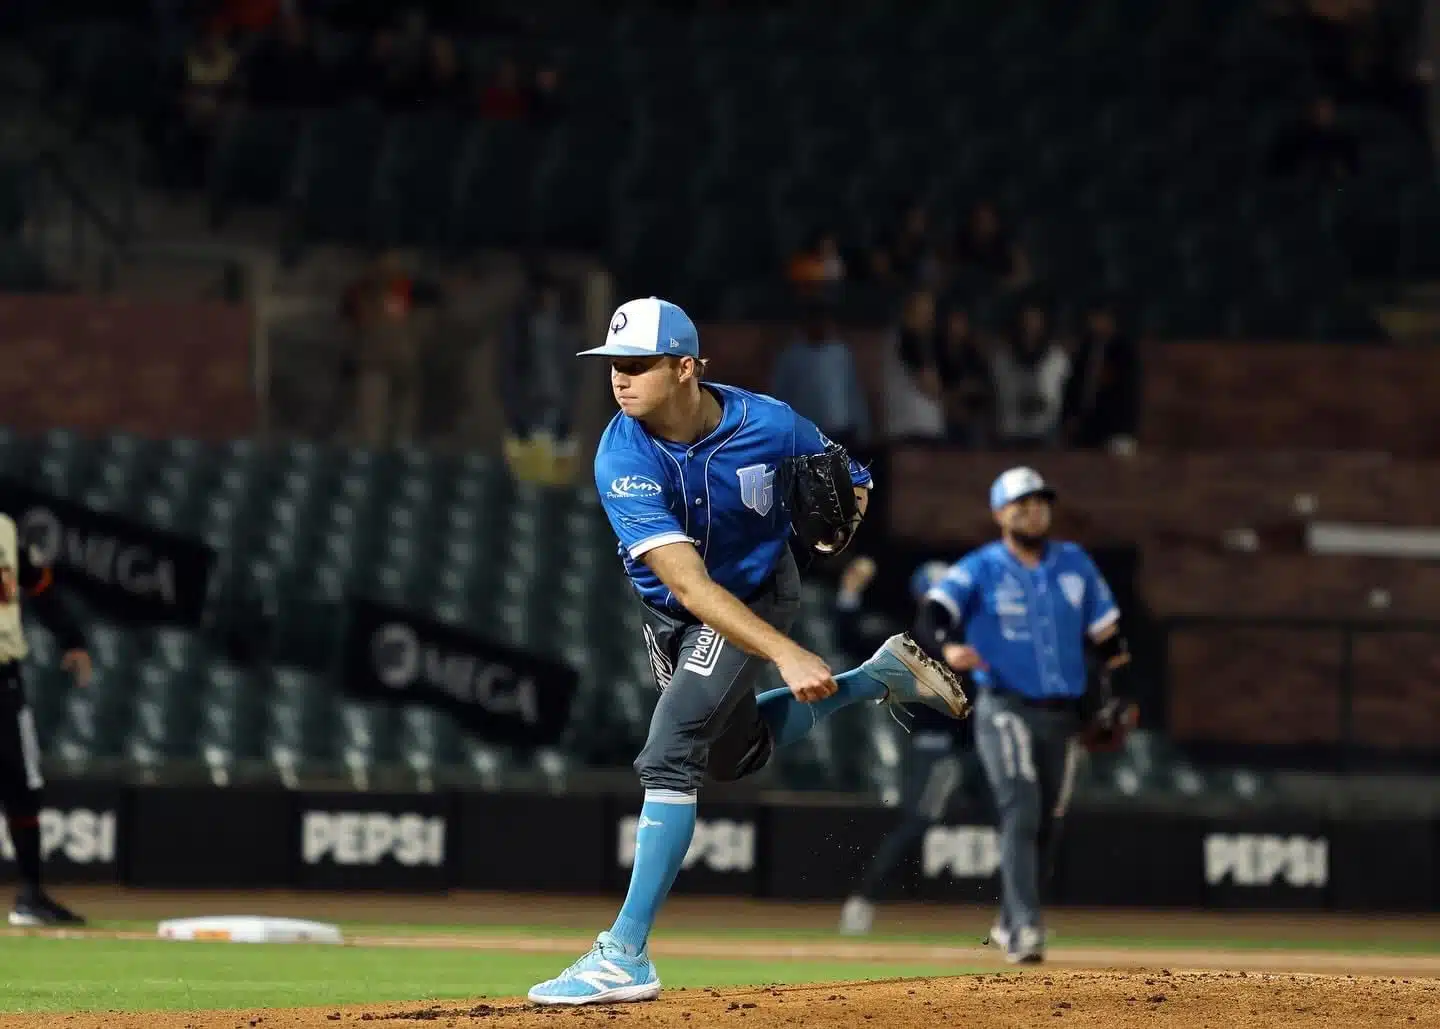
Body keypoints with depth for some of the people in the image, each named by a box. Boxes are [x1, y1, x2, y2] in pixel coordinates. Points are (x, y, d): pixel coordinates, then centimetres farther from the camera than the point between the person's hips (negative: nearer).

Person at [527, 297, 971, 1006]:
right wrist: (786, 655, -49)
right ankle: (879, 677, 41)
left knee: (669, 753, -19)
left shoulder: (770, 426, -26)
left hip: (758, 594, -3)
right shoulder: (623, 461, -30)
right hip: (671, 615, 3)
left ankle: (625, 955, -19)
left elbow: (847, 482, -2)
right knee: (735, 755, 22)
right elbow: (687, 581, -39)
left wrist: (843, 514, -28)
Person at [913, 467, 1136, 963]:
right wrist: (949, 648, -37)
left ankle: (1009, 922, 28)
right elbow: (929, 618, -15)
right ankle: (1025, 928, -25)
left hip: (1063, 715, 5)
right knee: (1022, 811, -19)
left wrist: (1113, 698, 8)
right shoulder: (980, 569, -3)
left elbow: (1106, 630, 16)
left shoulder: (1075, 564, 10)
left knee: (1047, 824, 10)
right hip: (1005, 709, -5)